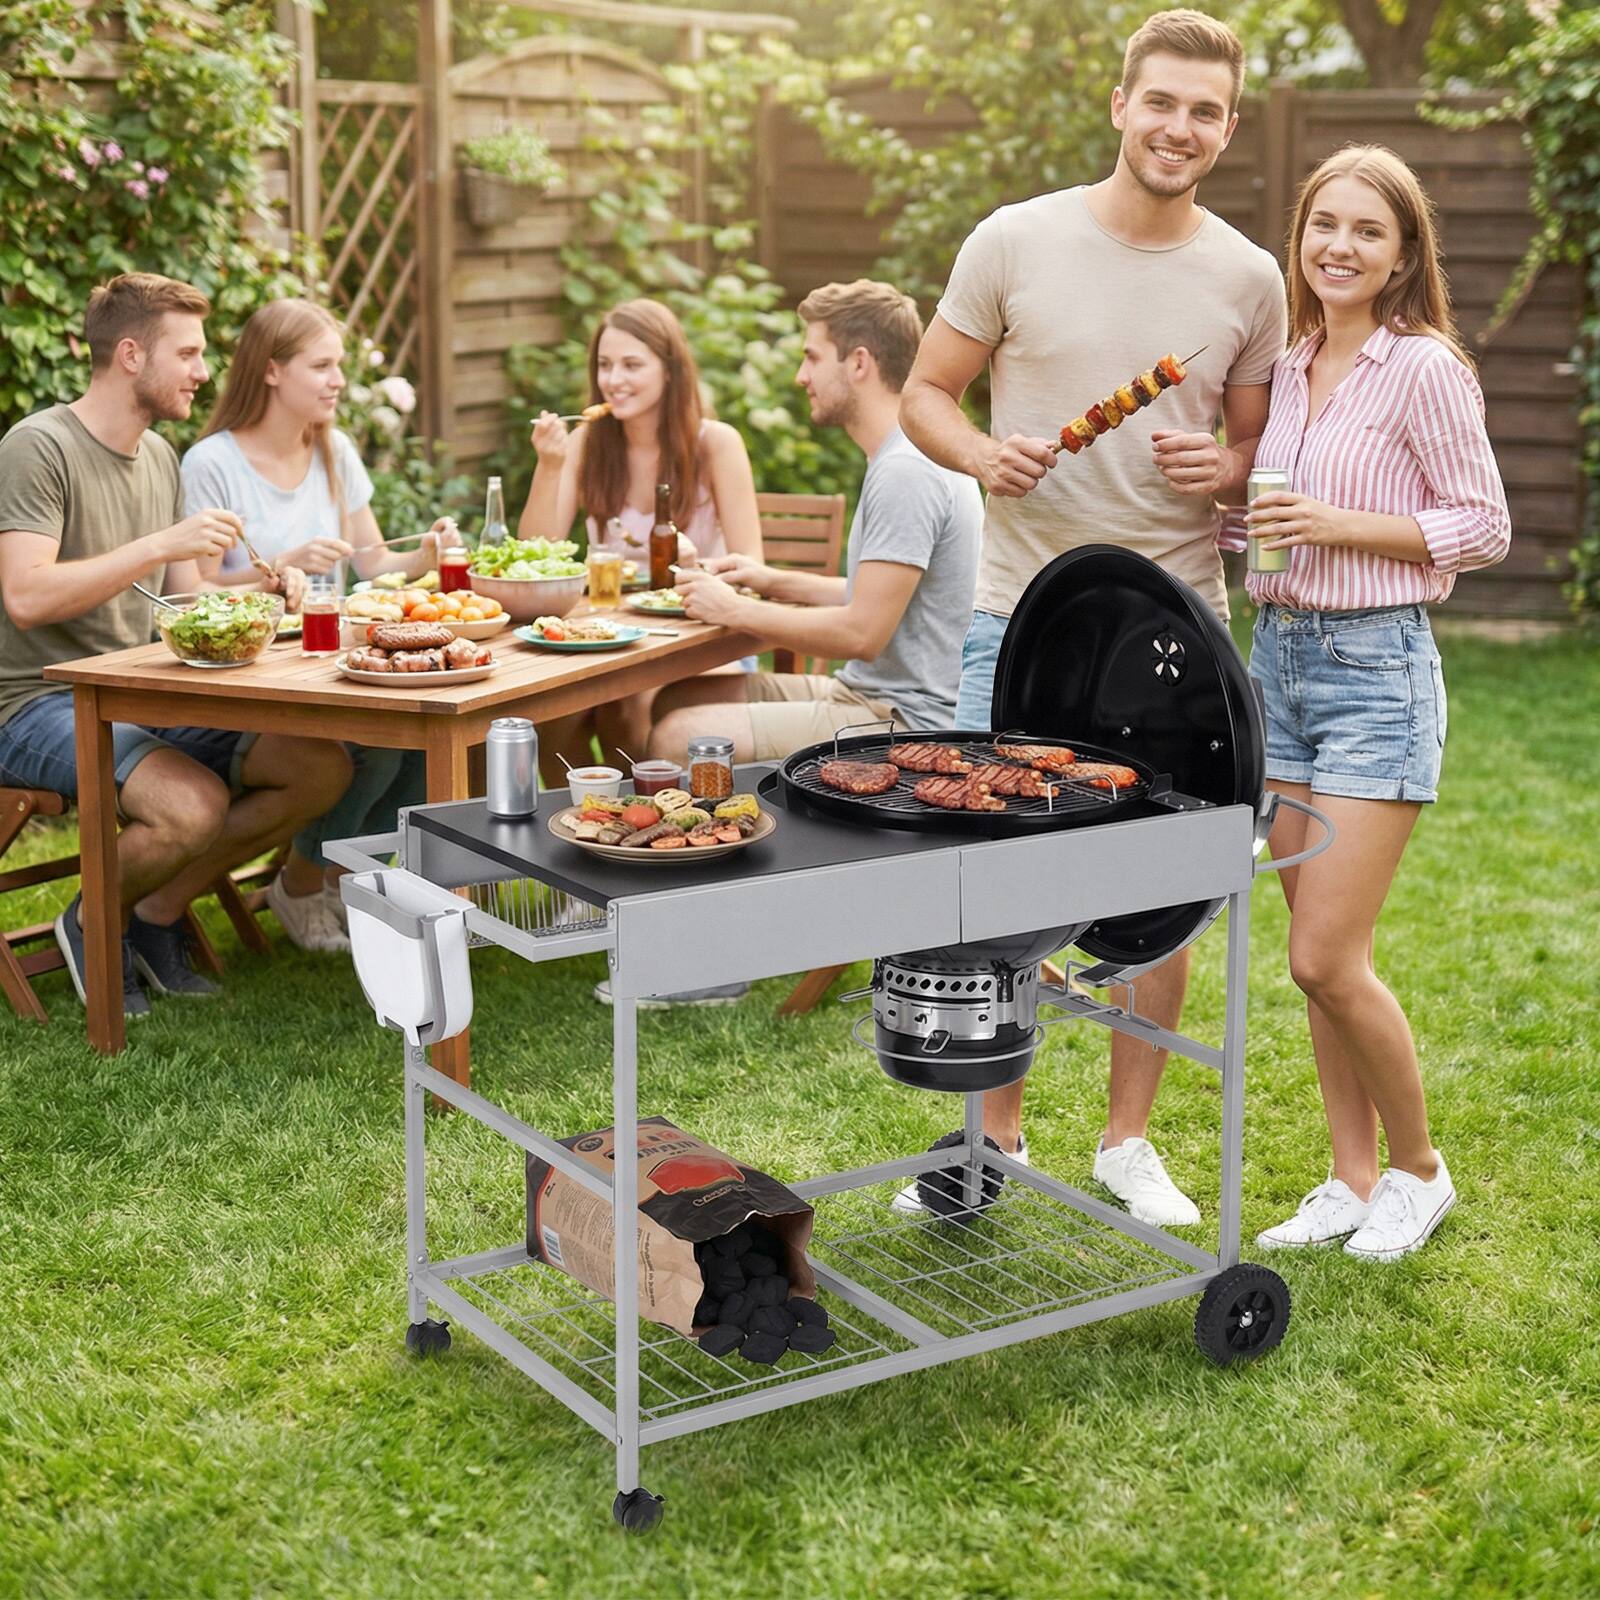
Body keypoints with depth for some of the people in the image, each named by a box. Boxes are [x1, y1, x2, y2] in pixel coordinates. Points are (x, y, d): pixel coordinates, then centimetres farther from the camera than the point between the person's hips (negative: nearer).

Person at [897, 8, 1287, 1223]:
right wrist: (980, 451, -15)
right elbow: (926, 392, 6)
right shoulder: (1016, 242, -2)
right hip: (1022, 616, -1)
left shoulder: (1248, 279, 4)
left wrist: (1225, 470, -10)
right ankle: (997, 1142, 21)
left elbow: (1268, 449, 13)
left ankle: (1130, 1142, 24)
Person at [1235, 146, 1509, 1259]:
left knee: (1327, 957, -8)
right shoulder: (1292, 370, 11)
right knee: (1314, 955, 10)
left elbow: (1484, 528, -9)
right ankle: (1353, 1180, 22)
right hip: (1280, 655, 7)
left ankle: (1419, 1170, 14)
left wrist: (1339, 525, -17)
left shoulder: (1426, 369, -9)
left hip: (1377, 666, -7)